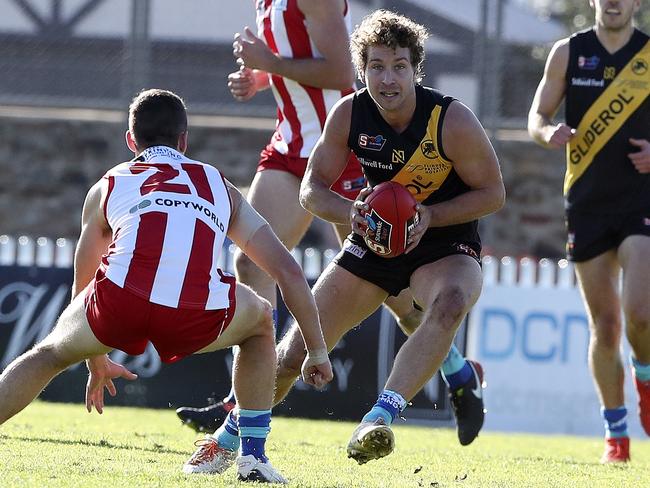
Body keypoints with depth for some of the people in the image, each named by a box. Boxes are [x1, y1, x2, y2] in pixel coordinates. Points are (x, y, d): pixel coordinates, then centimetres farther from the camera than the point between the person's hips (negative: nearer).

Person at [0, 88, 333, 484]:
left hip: (121, 303, 0)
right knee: (261, 321, 34)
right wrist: (318, 351, 33)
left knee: (50, 355, 28)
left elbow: (83, 287, 43)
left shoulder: (109, 185, 32)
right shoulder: (222, 188, 32)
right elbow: (289, 272, 25)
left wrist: (96, 363, 57)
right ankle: (254, 457, 26)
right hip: (198, 318, 0)